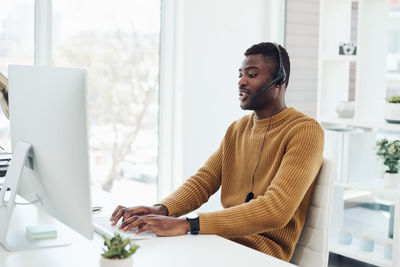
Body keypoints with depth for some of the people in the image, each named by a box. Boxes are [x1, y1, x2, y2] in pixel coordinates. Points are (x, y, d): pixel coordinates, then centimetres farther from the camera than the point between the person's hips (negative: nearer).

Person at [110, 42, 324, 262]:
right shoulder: (237, 129, 16)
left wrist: (187, 224, -30)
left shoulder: (305, 131, -12)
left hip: (262, 251, -7)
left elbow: (276, 211, -24)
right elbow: (202, 181, 9)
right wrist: (161, 209, -14)